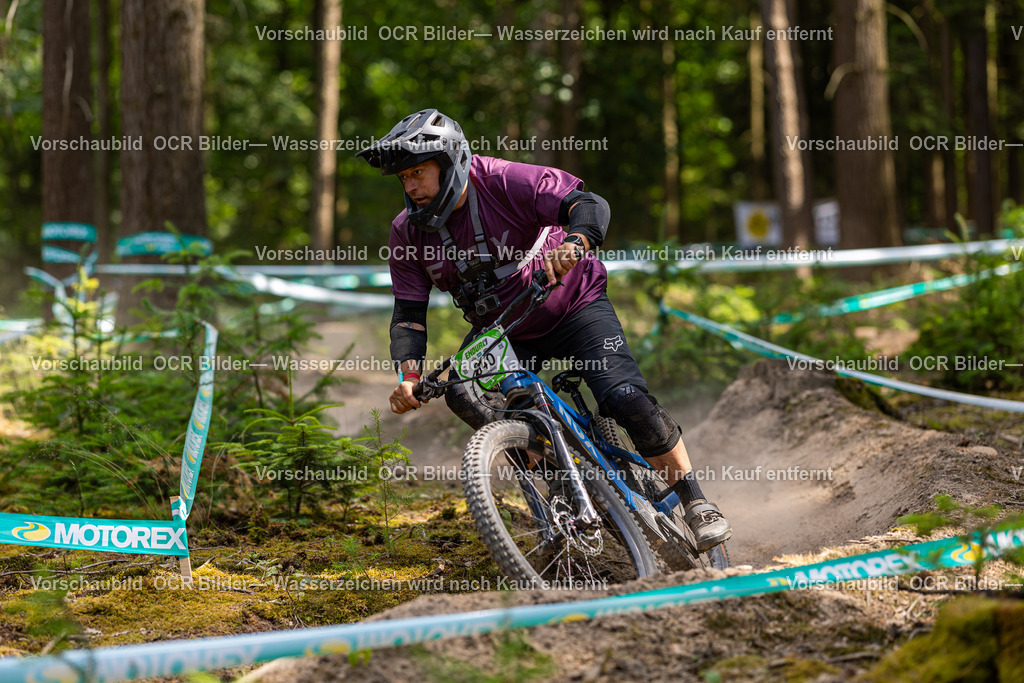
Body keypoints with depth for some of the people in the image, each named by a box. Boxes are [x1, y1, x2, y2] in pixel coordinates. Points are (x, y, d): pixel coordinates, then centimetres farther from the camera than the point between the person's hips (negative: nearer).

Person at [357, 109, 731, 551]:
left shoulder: (504, 182, -24)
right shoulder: (408, 232, -11)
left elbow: (591, 206, -33)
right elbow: (408, 314, -9)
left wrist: (573, 245, -55)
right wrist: (408, 375, -27)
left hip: (572, 306, -4)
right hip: (501, 332, 4)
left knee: (626, 400, -21)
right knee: (461, 392, -23)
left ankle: (695, 502, -2)